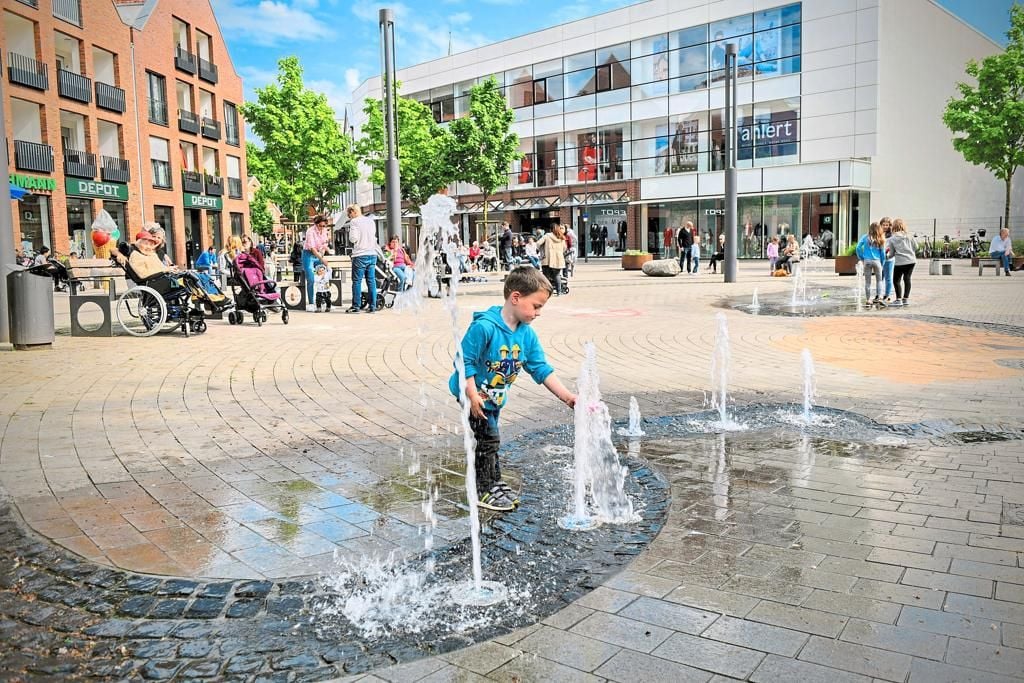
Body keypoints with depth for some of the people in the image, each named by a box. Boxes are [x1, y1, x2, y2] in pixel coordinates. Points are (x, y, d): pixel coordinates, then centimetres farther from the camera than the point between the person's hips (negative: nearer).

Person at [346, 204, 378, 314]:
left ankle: (356, 306, 1)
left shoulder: (354, 222, -6)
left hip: (360, 255, -6)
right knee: (371, 280, 7)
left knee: (357, 281, 0)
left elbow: (353, 239, -11)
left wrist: (349, 233, 7)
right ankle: (372, 306, 7)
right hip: (372, 254, 6)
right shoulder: (371, 221, 13)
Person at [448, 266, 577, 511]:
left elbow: (541, 369, -3)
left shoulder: (527, 334, -7)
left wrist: (567, 396, -9)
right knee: (488, 439, -4)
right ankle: (484, 490, 11)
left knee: (490, 440, 20)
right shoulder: (484, 327, -29)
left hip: (495, 397, 7)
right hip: (473, 392, -7)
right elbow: (465, 362, -25)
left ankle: (494, 483, 36)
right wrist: (473, 395, -27)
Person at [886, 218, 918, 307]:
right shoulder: (909, 236, 5)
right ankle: (906, 299, 14)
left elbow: (891, 253, -1)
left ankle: (898, 299, 1)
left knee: (896, 280, 5)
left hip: (899, 262, -4)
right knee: (907, 279, 12)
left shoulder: (891, 239, -3)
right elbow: (915, 247, 8)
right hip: (911, 260, 4)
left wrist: (887, 255, 20)